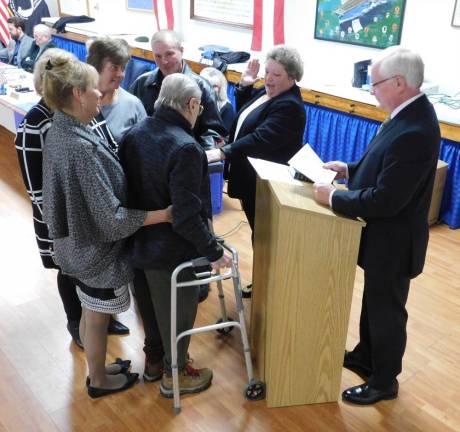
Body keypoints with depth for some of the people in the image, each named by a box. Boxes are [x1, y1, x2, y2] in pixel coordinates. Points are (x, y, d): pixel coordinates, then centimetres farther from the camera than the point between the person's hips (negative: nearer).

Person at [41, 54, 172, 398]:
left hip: (79, 243, 9)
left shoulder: (60, 131, -2)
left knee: (90, 314, 26)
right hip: (96, 248, -9)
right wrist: (163, 214, -23)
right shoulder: (81, 147, -31)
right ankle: (100, 381, 38)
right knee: (97, 318, 14)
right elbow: (111, 217, -29)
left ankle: (98, 368, 48)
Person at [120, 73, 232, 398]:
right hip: (174, 249, -7)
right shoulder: (185, 148, -27)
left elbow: (129, 190, 5)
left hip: (141, 240, 8)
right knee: (179, 310, 15)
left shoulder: (134, 134, -4)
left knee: (153, 304, 26)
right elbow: (188, 216, -28)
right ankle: (174, 373, 35)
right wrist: (213, 251, -16)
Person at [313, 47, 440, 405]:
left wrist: (334, 197, -21)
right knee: (373, 300, 25)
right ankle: (365, 356, 48)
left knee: (386, 310, 10)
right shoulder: (410, 112, -1)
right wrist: (349, 169, 0)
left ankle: (384, 381, 33)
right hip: (384, 233, 9)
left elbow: (384, 200, -31)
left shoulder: (414, 133, -32)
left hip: (393, 240, -9)